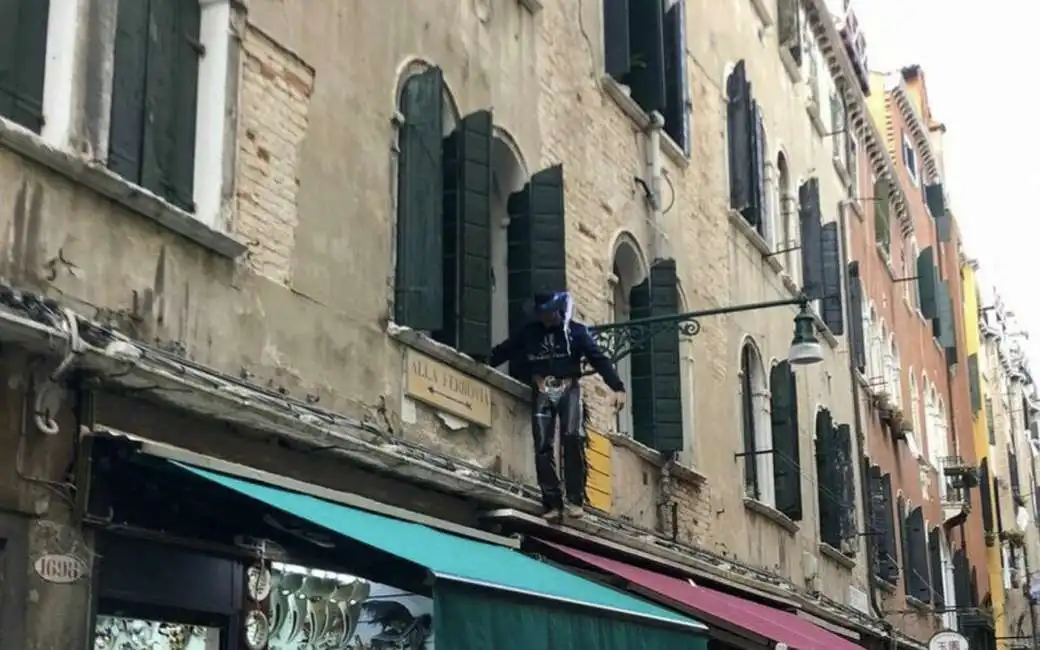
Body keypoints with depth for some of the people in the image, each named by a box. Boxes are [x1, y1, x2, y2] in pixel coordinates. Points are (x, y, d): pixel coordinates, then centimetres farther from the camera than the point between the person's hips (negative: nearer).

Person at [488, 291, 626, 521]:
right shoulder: (529, 333, 9)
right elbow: (503, 352, 14)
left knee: (572, 438, -21)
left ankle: (575, 500, -18)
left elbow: (599, 359, -3)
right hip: (543, 393, 2)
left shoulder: (576, 331, 2)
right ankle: (553, 504, -5)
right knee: (543, 446, -7)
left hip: (569, 390, -2)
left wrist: (617, 388, -11)